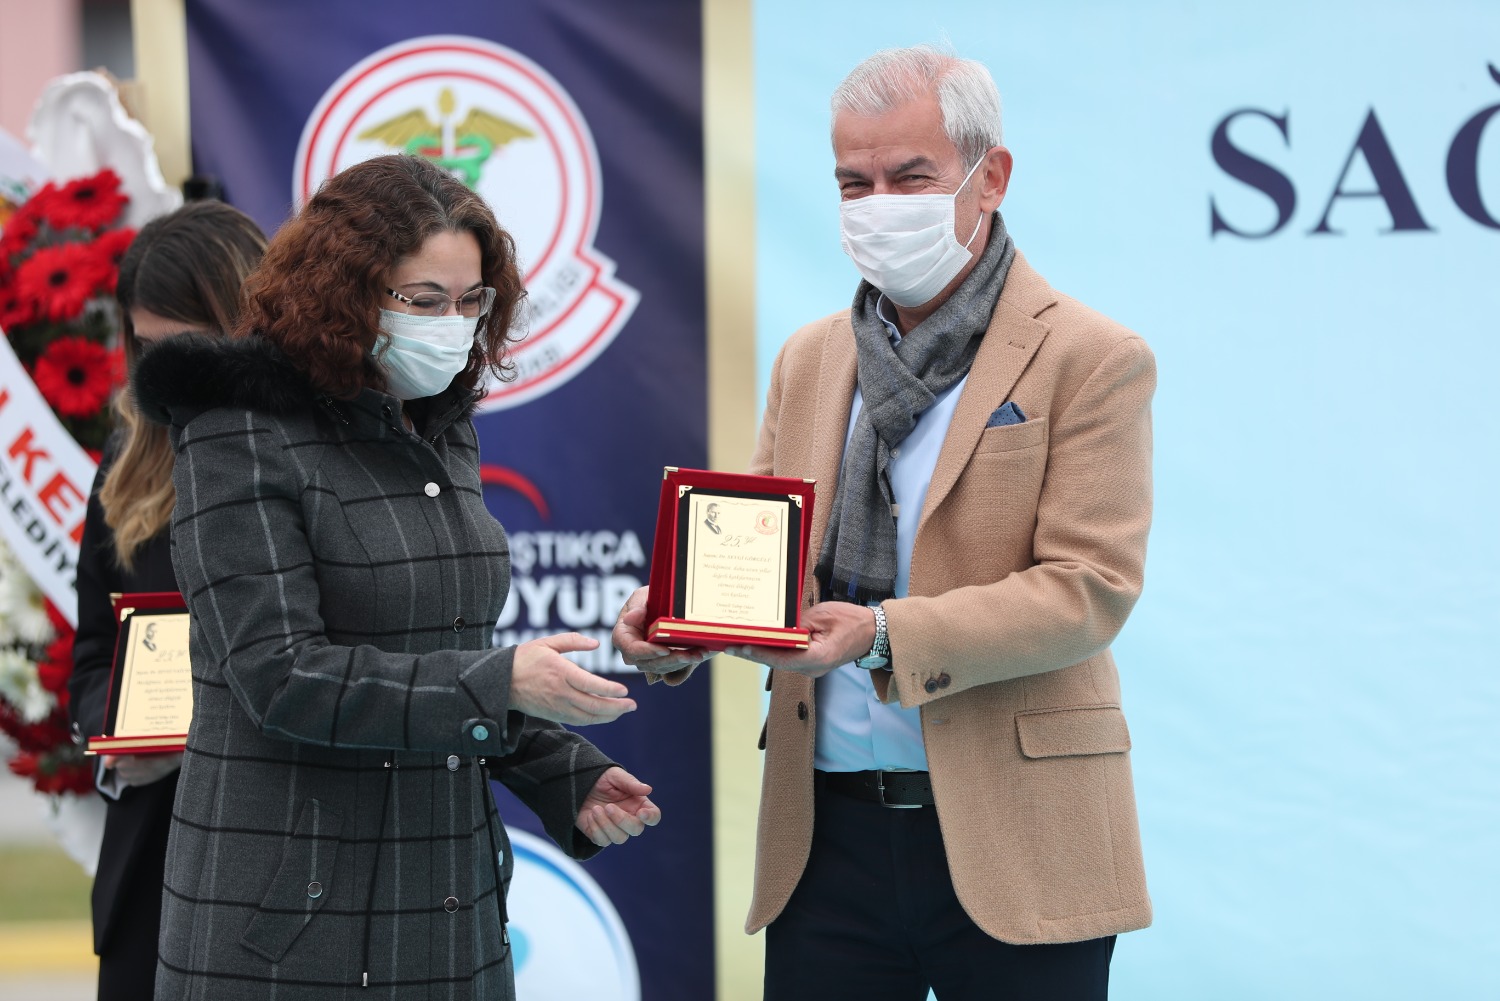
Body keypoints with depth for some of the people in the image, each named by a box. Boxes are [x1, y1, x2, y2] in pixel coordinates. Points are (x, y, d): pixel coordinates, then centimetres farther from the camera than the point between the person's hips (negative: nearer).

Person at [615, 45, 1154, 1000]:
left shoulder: (1092, 359, -3)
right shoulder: (809, 359, 15)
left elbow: (1089, 589, -12)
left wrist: (884, 636, -24)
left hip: (1012, 846, -4)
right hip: (827, 832, 4)